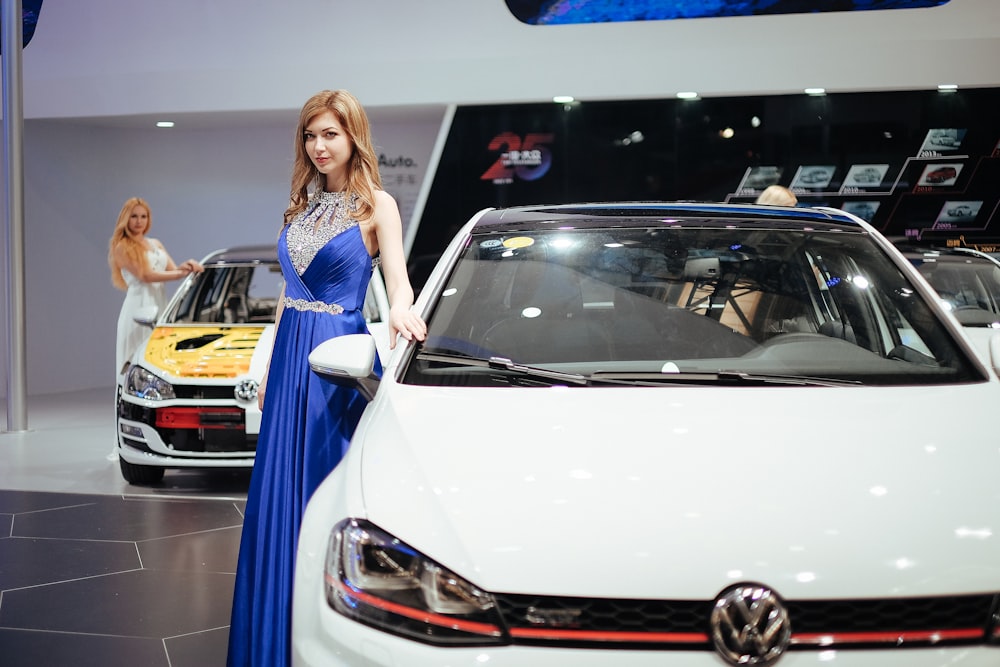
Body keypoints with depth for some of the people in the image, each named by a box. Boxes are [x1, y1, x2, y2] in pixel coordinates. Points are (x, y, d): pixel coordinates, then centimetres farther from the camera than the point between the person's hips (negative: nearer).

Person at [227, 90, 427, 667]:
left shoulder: (376, 204, -4)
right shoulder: (303, 203, 14)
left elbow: (398, 279, -15)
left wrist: (400, 309, -39)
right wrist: (270, 367, 16)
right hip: (291, 353, 6)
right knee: (281, 491, 8)